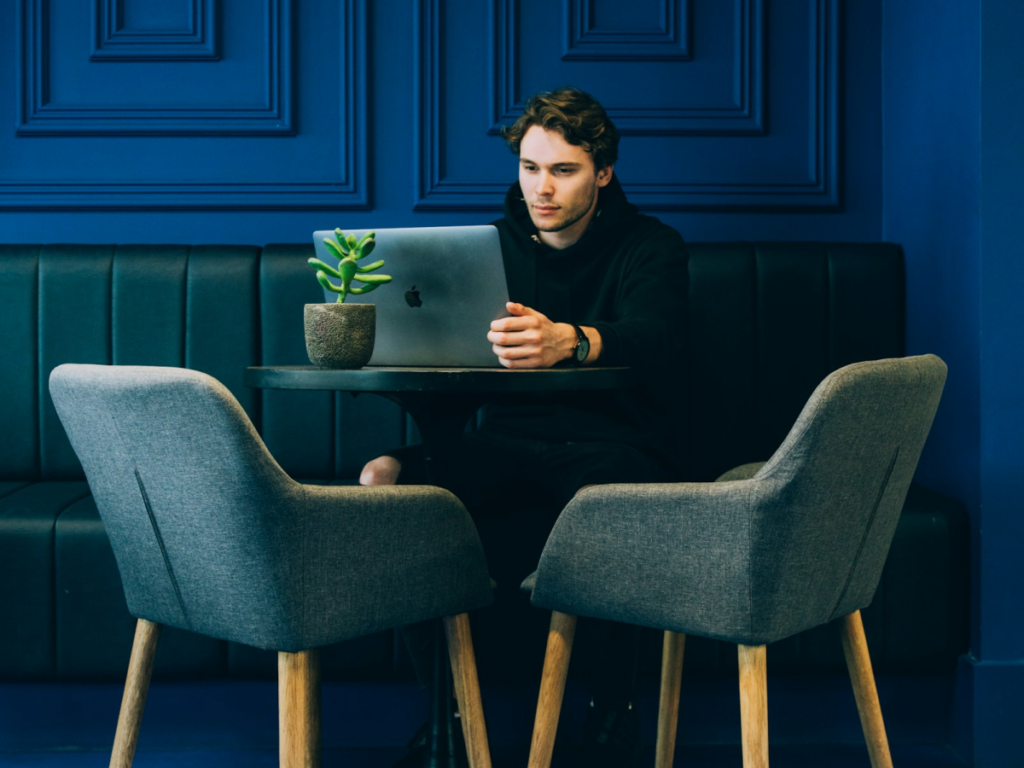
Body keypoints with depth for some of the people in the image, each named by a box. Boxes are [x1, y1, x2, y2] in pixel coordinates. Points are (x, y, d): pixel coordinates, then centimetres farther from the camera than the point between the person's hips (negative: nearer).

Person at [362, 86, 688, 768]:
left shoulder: (651, 246, -2)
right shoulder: (496, 244, 13)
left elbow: (649, 336, -25)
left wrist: (567, 341, -47)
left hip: (616, 446, -4)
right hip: (512, 443, 5)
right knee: (383, 479, -22)